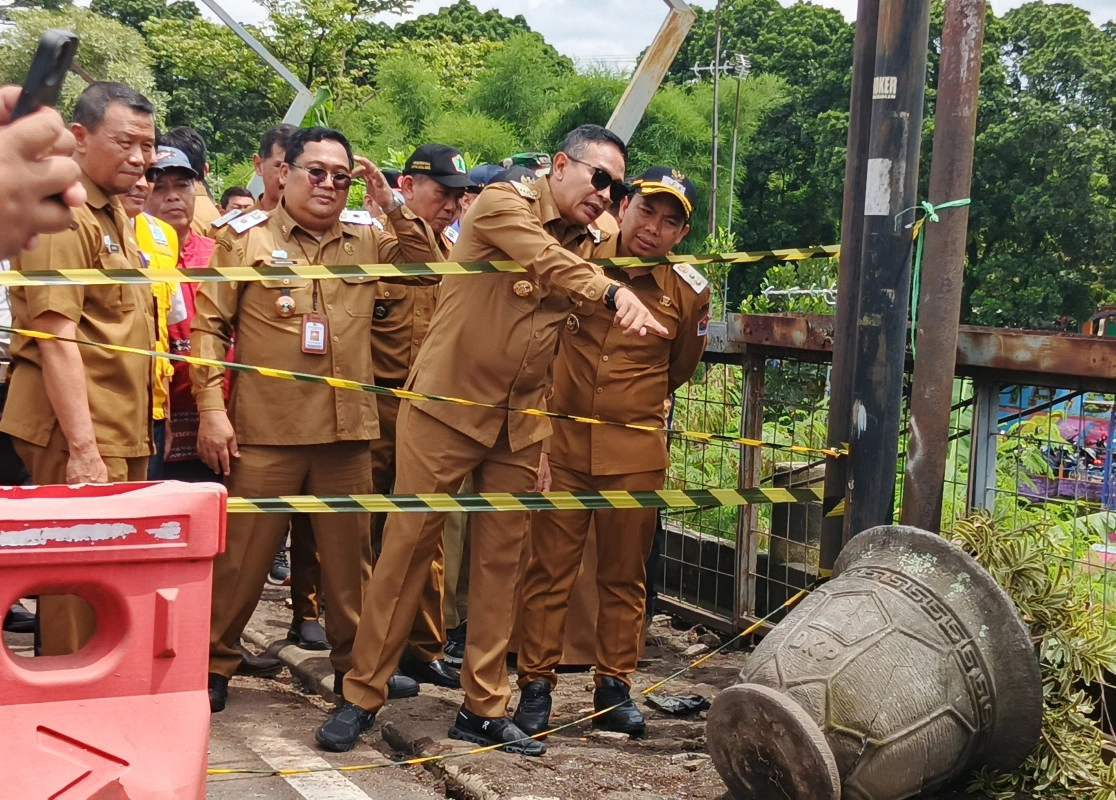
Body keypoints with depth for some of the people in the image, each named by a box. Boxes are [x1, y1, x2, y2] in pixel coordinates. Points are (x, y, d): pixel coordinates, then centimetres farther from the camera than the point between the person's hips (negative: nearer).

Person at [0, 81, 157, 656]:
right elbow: (56, 337, -19)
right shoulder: (64, 215, -12)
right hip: (79, 436, -9)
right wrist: (82, 448, -23)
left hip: (120, 433, 9)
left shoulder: (114, 215, 17)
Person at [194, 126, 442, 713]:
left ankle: (356, 660, 23)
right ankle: (214, 664, 15)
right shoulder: (245, 237, 1)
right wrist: (211, 408, -9)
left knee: (351, 553, 11)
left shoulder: (365, 243, 12)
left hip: (347, 429, 4)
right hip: (264, 429, -3)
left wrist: (391, 204, 2)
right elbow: (209, 325, -1)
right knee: (242, 554, 2)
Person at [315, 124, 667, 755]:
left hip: (520, 424, 6)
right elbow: (550, 261, -27)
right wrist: (616, 294, -42)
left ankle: (486, 707, 17)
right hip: (447, 405, -6)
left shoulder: (586, 247, 12)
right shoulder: (505, 204, -7)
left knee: (501, 562, 7)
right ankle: (363, 696, 7)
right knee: (407, 546, -2)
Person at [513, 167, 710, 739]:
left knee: (624, 575, 9)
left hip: (635, 455, 1)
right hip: (562, 443, -1)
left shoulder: (686, 292, -1)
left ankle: (614, 687, 20)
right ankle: (536, 684, 11)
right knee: (549, 569, 3)